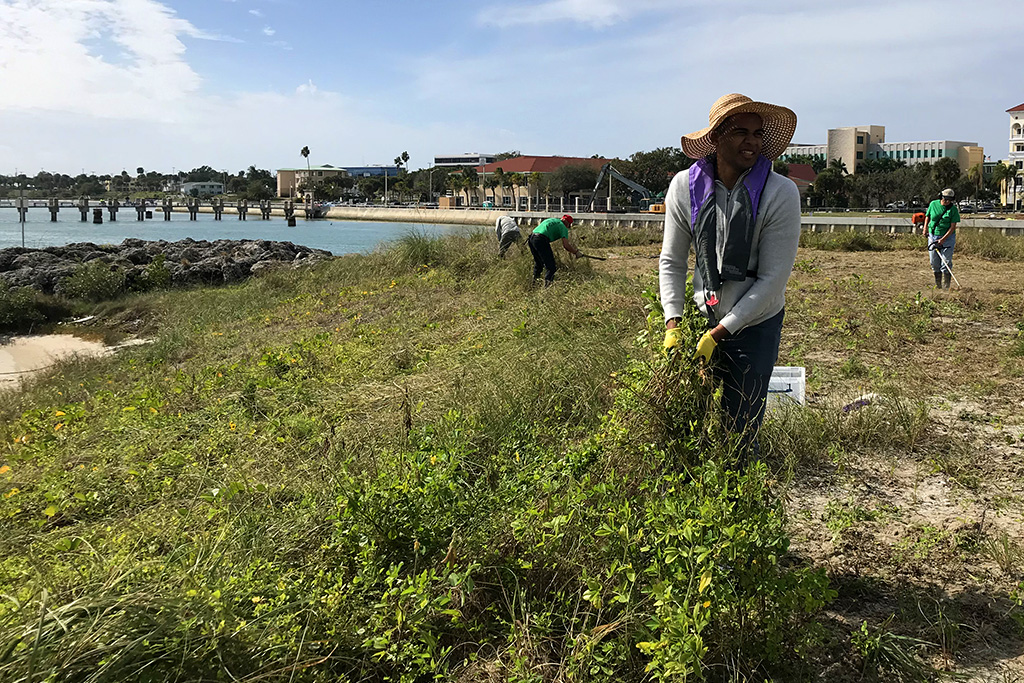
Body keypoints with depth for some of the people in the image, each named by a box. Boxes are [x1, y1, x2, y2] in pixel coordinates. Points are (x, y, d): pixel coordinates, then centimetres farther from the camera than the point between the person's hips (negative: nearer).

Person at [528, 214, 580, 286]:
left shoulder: (550, 220, 31)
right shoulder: (562, 226, 8)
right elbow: (565, 245, -4)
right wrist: (575, 252, 12)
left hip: (531, 238, 8)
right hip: (541, 240, -8)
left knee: (538, 262, 24)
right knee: (550, 265, -6)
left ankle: (534, 281, 28)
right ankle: (548, 282, -17)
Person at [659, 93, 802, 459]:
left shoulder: (781, 193, -18)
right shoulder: (685, 186, -9)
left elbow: (773, 278, -17)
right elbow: (672, 260, 1)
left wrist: (719, 333, -19)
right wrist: (673, 324, -10)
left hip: (756, 323, -2)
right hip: (705, 314, 2)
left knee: (742, 425, 4)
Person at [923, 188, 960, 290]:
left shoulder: (953, 209, -11)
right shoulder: (933, 204, -2)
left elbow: (953, 227, -13)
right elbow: (927, 216, 16)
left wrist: (943, 239, -20)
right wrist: (925, 227, 4)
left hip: (948, 237, -3)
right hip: (933, 236, 3)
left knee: (946, 262, -6)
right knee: (934, 262, 7)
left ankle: (946, 286, -2)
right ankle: (938, 284, 19)